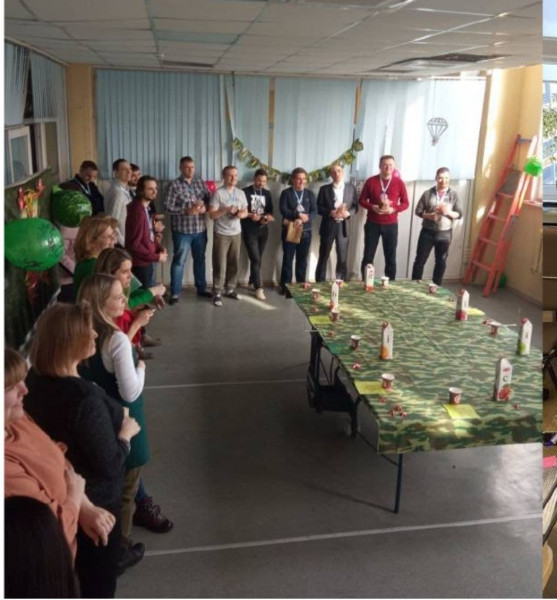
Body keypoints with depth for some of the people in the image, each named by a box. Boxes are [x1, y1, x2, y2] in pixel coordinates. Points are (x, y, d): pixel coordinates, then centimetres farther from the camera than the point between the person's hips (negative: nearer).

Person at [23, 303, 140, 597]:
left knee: (67, 574, 31)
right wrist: (125, 431, -11)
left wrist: (110, 417, 3)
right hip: (94, 500, -7)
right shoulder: (85, 397, -35)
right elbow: (109, 465, -27)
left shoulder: (34, 379, -10)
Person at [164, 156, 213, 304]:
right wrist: (186, 210, -22)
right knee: (179, 261, 1)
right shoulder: (174, 185, -7)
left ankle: (201, 288, 29)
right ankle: (175, 293, 7)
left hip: (200, 229, 5)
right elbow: (168, 207, -12)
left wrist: (205, 207, -14)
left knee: (200, 259, 15)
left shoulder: (201, 183, 8)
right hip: (182, 230, -5)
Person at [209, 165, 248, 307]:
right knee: (220, 265, -3)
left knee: (234, 263, 10)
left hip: (236, 233, 5)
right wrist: (226, 210, -25)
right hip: (221, 234, -5)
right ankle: (217, 293, 5)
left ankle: (230, 289, 24)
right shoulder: (218, 193, -10)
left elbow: (245, 212, 13)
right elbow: (212, 214, -13)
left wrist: (241, 214, -10)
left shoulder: (241, 193, 8)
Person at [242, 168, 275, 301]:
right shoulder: (245, 192, -4)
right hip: (249, 231, -5)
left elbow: (270, 211, 12)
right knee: (255, 259, -10)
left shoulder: (267, 194, 12)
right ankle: (258, 288, -7)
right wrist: (250, 215, -21)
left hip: (263, 230, 5)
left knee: (258, 259, 12)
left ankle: (252, 282, 27)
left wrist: (267, 217, -9)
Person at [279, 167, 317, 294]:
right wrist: (299, 215, -21)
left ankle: (301, 284, 17)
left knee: (302, 259, 8)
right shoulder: (286, 193, 0)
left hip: (305, 231, 3)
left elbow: (313, 212, -2)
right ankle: (285, 285, 8)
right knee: (288, 258, 1)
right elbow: (283, 210, -12)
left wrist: (302, 220, -19)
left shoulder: (310, 194, 8)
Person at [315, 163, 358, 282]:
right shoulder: (324, 189, 3)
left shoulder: (351, 188, 8)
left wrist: (348, 213, -13)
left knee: (342, 259, 4)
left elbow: (355, 206, 7)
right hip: (328, 226, -1)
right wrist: (330, 212, -18)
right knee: (323, 257, 4)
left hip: (343, 226, 1)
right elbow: (319, 208, -1)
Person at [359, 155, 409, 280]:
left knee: (391, 257, 4)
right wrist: (373, 207, -15)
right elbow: (362, 200, 4)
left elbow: (405, 203, 4)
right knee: (368, 256, 3)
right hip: (372, 224, 0)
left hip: (391, 225, 0)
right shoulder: (371, 181, 0)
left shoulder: (399, 182, 1)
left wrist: (393, 209, -15)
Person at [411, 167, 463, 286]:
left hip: (445, 233, 1)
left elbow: (459, 214, -1)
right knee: (420, 259, 1)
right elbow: (418, 211, -2)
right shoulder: (428, 193, -4)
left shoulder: (453, 195, 0)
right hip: (428, 232, -1)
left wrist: (449, 212, -21)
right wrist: (429, 216, -20)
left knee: (441, 262, 10)